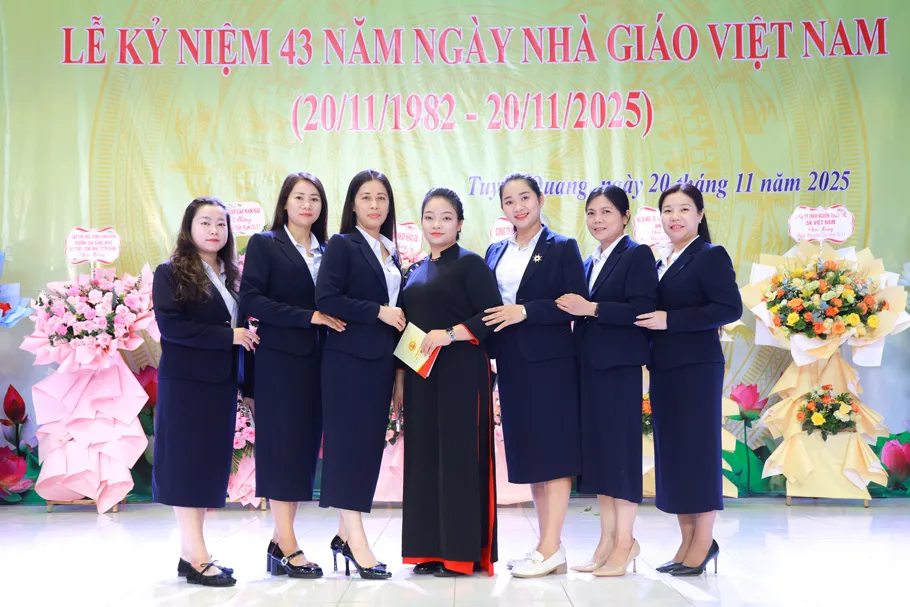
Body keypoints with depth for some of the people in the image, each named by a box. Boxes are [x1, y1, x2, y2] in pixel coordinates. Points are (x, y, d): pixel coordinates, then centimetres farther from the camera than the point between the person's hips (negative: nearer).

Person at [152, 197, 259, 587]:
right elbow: (170, 326, -16)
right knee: (187, 465, -4)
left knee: (211, 466, 7)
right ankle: (197, 558, -4)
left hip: (221, 383, 7)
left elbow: (242, 328, 14)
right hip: (185, 383, -6)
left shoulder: (229, 277, 14)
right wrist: (227, 335, -19)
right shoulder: (171, 273, -4)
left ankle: (190, 554, 13)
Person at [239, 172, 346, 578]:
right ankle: (287, 548, -1)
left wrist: (329, 321, -5)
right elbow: (251, 300, -11)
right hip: (279, 359, -5)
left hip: (316, 360, 5)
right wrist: (307, 316, -16)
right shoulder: (264, 244, 0)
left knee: (305, 449, 5)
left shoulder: (325, 251, 14)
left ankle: (280, 543, 12)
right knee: (282, 447, -4)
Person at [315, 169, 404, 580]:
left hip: (381, 361, 7)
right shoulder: (342, 245, -3)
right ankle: (357, 543, -6)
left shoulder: (390, 252, 16)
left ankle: (345, 533, 17)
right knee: (349, 444, -6)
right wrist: (378, 312, -16)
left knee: (370, 446, 8)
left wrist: (399, 360, 11)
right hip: (349, 359, -7)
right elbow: (326, 299, -14)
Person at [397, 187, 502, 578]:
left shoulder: (470, 265, -3)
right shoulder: (415, 272, 16)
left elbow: (493, 315, -11)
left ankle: (462, 552, 1)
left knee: (458, 455, -5)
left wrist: (451, 334, -21)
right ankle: (429, 549, 14)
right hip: (421, 374, 7)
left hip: (460, 373, -7)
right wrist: (400, 376, 11)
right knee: (424, 456, 7)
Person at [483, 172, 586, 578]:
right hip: (511, 363, 6)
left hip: (550, 360, -6)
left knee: (553, 452, -4)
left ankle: (551, 547, -2)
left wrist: (525, 311, -18)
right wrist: (489, 344, -2)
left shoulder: (562, 248, -2)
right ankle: (549, 548, 15)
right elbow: (487, 305, 15)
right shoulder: (495, 252, 14)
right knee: (528, 453, 8)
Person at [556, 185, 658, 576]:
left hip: (620, 365, -8)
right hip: (589, 366, 8)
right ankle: (607, 541, 15)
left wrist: (591, 308, -20)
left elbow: (642, 309, -17)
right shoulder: (590, 263, 18)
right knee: (597, 450, 8)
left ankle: (624, 542, 5)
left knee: (620, 448, -4)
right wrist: (576, 309, 1)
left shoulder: (637, 255, -5)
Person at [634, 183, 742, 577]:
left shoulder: (711, 256, -6)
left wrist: (670, 320, -19)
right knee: (670, 451, 9)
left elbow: (730, 308, -17)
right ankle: (687, 542, 17)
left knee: (696, 448, -3)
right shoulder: (661, 263, 17)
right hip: (663, 368, 8)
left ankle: (704, 542, 7)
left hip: (696, 367, -8)